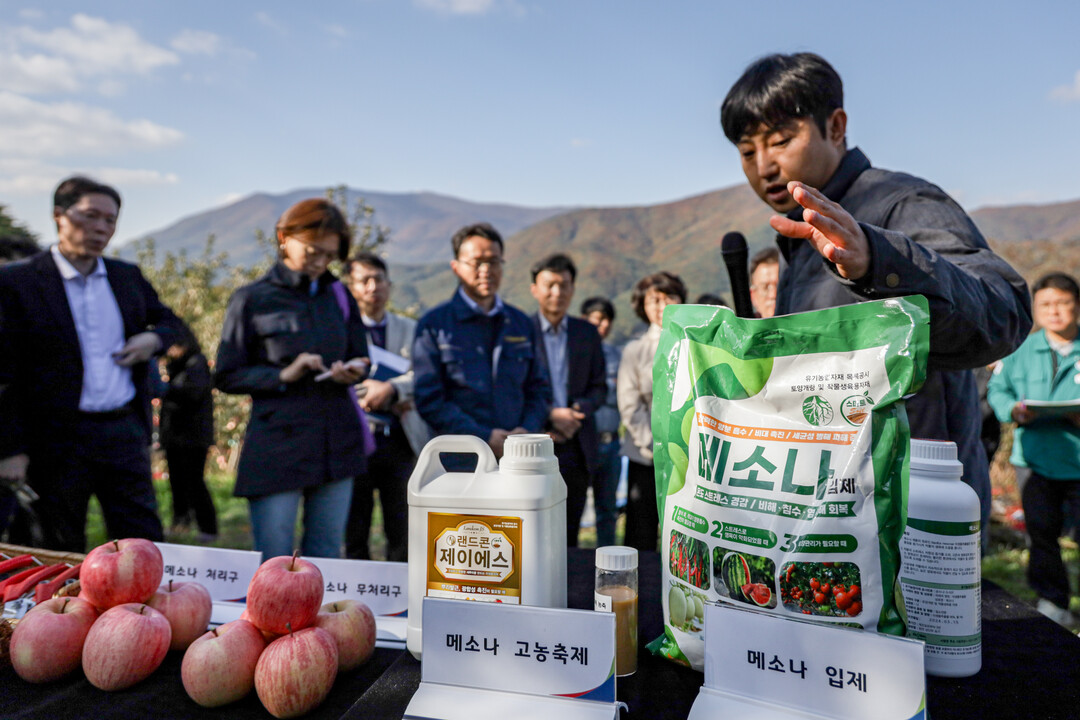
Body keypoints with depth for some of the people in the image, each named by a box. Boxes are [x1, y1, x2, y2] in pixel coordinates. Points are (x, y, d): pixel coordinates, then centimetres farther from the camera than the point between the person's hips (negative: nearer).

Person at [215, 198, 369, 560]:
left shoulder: (340, 296, 11)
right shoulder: (251, 299, -1)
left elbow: (361, 359, 18)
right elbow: (226, 376, 0)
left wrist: (352, 372, -5)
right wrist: (282, 376, -15)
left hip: (337, 445, 4)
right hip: (278, 448, -4)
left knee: (326, 558, 11)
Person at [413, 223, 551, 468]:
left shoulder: (521, 324, 14)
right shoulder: (434, 324, 0)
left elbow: (540, 388, 16)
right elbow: (428, 398, -6)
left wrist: (527, 430, -4)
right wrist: (484, 437, -13)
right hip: (460, 464, -4)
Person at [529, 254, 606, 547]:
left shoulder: (587, 333, 10)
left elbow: (599, 387, 11)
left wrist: (577, 410, -8)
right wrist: (549, 416, -15)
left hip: (576, 450, 3)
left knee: (569, 536, 10)